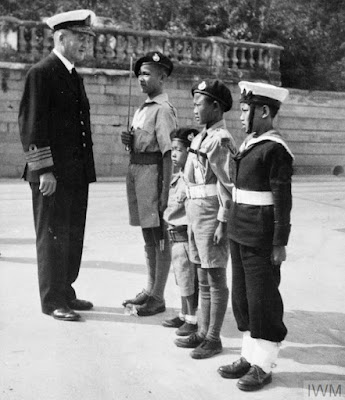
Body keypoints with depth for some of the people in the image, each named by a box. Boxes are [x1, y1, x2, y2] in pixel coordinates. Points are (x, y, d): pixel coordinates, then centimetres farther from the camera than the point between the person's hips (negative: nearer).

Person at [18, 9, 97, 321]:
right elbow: (32, 125, -13)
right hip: (52, 176, -8)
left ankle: (65, 293, 25)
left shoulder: (75, 77, 18)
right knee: (53, 237, 1)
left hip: (77, 174, 8)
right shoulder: (41, 74, -8)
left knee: (73, 237, 12)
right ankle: (52, 301, 12)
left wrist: (87, 168, 15)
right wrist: (44, 170, -17)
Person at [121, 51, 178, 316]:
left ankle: (158, 297, 10)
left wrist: (165, 190, -20)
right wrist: (129, 141, 0)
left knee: (159, 236, 0)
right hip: (135, 169, 9)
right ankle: (150, 289, 28)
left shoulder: (163, 110, -11)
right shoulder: (143, 109, 15)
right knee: (148, 235, 16)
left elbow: (168, 153, -16)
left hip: (152, 172, -9)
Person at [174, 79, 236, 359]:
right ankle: (203, 332, 25)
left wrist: (223, 223, -18)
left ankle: (214, 339, 12)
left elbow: (229, 186, -17)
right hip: (196, 214, 9)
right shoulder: (204, 137, 13)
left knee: (216, 280, 2)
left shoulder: (220, 140, -15)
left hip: (212, 216, -9)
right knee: (203, 280, 15)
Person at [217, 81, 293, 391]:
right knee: (242, 297, 16)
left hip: (261, 238, -9)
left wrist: (280, 244, -16)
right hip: (240, 234, 9)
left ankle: (264, 365, 15)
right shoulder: (248, 144, 12)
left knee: (262, 299, 2)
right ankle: (250, 356, 29)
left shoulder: (275, 149, -14)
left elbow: (283, 200, -15)